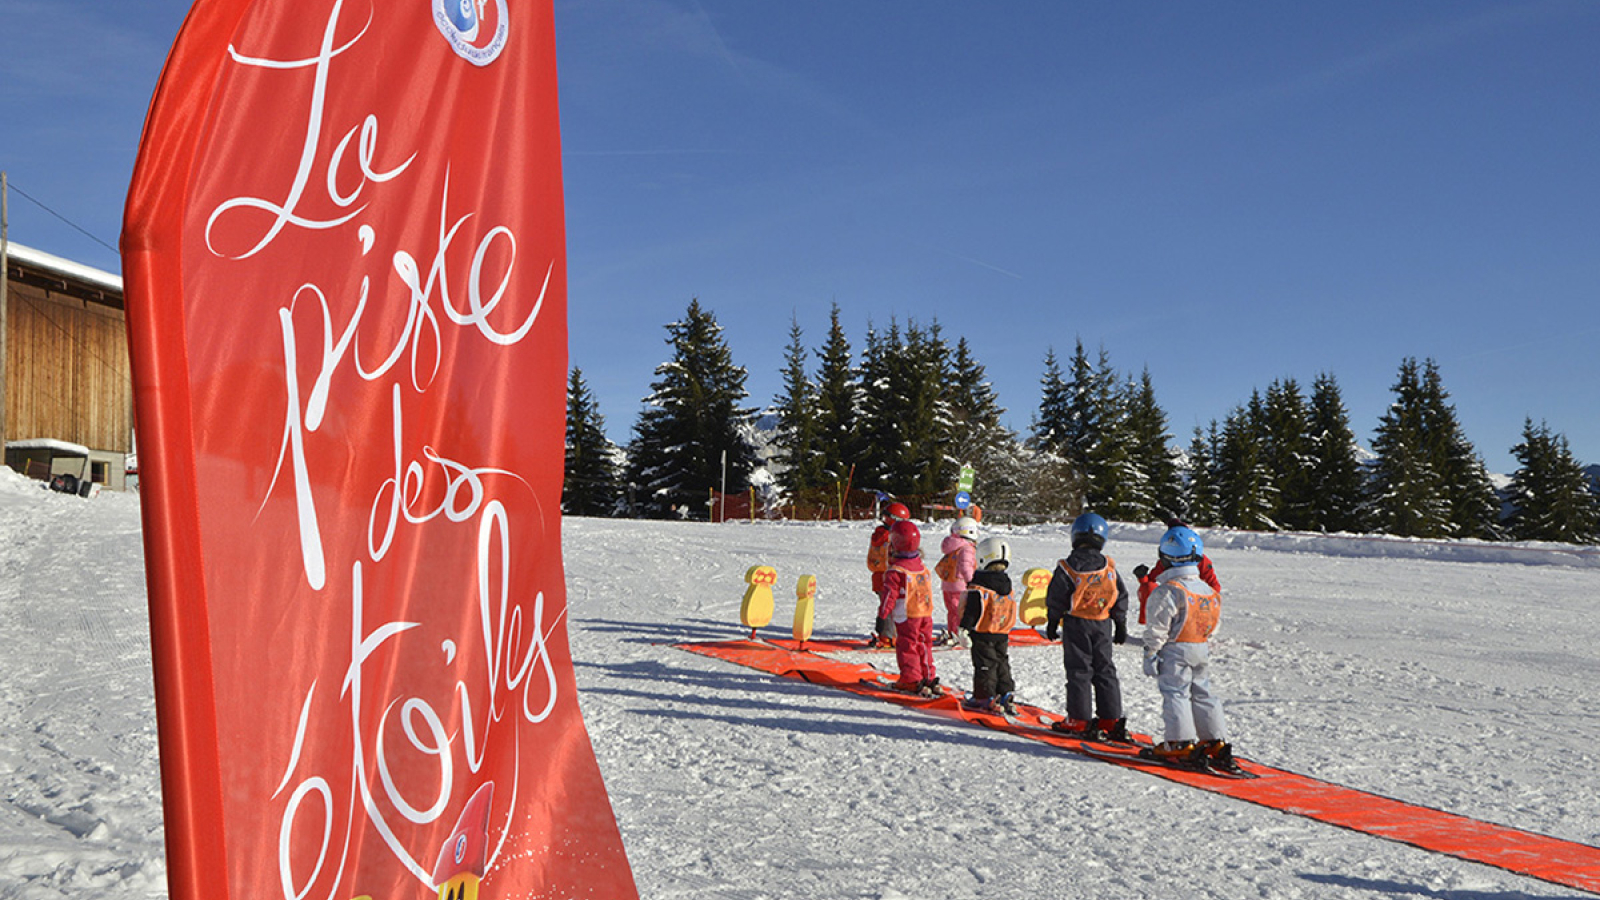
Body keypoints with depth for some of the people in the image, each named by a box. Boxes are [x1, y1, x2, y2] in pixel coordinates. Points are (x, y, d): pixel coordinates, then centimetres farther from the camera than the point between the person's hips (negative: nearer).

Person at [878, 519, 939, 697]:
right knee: (924, 645, 15)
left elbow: (889, 596, -16)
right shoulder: (923, 567, 9)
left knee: (907, 647, 1)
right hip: (926, 615, 7)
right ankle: (929, 678, 20)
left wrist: (882, 616, -9)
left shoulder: (895, 572, -15)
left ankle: (911, 680, 0)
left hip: (906, 617, -7)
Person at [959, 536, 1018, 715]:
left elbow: (973, 608, -18)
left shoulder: (979, 582, -14)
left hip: (983, 633, -7)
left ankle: (985, 698, 3)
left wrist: (965, 627, -14)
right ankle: (1005, 696, 17)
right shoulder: (1007, 584, 9)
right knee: (1002, 664, 14)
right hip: (1003, 634, 7)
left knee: (984, 665, 0)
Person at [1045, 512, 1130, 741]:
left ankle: (1079, 720, 3)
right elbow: (1121, 598, 6)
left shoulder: (1067, 568, -11)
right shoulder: (1109, 567, -1)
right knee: (1105, 670, 11)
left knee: (1079, 671, 2)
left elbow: (1055, 599, -5)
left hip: (1076, 624, -3)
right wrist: (1121, 625, 17)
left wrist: (1052, 622, 9)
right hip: (1103, 625, 3)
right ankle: (1111, 719, 12)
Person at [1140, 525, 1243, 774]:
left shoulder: (1167, 591, -15)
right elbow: (1214, 623, 16)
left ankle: (1181, 743, -3)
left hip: (1174, 651, -7)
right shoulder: (1209, 590, 8)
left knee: (1174, 693, -1)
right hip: (1202, 650, 7)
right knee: (1203, 693, 14)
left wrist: (1150, 654, -10)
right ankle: (1216, 742, 15)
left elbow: (1157, 627, -15)